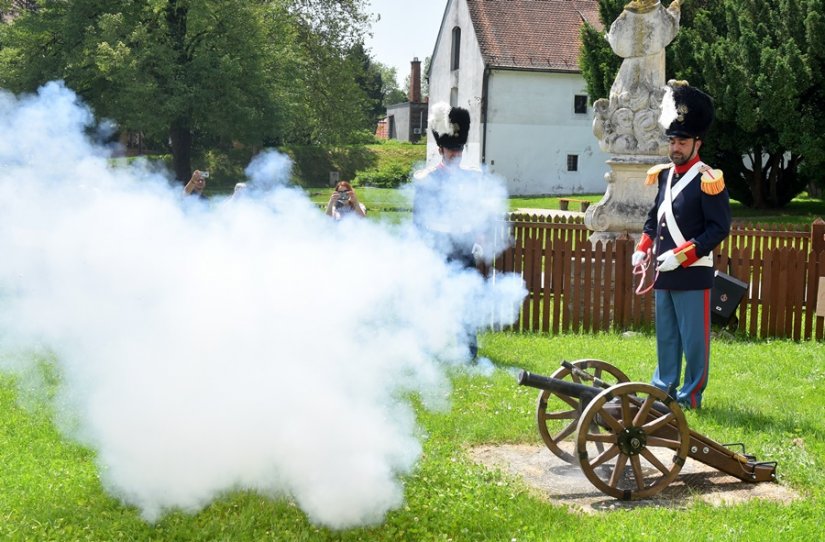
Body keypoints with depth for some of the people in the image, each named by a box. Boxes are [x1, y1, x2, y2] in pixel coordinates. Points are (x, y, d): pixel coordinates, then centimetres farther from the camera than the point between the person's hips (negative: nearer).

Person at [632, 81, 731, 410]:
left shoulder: (708, 181, -12)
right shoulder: (665, 175, 10)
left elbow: (720, 228, -15)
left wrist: (681, 255, -20)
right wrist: (643, 248, 6)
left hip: (692, 273, -7)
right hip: (663, 272, 7)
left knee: (693, 337, 2)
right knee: (666, 335, 16)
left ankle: (691, 396, 12)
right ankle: (664, 388, 27)